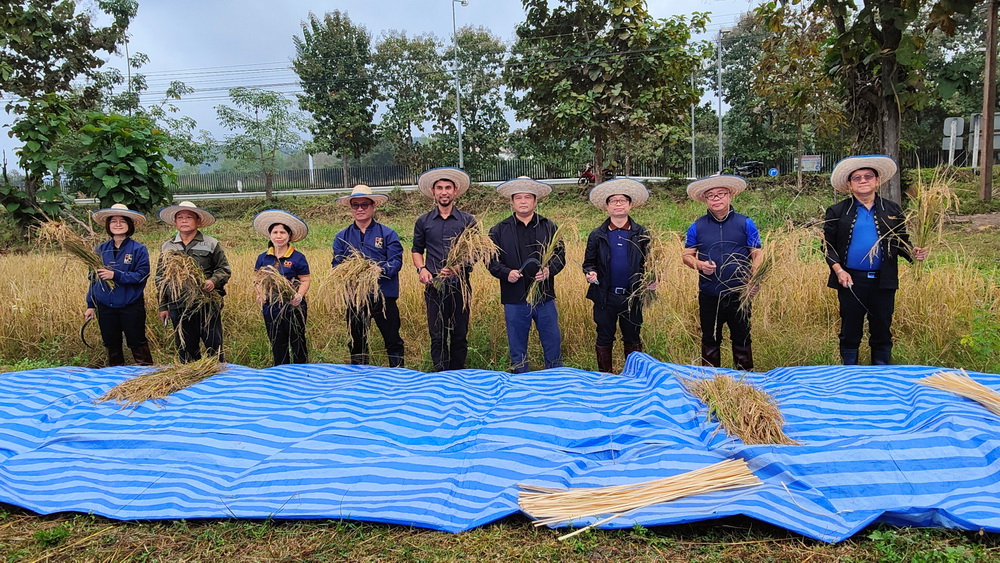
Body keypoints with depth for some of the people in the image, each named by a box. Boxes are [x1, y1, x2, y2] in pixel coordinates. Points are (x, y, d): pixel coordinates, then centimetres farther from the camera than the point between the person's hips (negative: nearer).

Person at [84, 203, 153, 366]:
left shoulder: (139, 249, -6)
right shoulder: (101, 249, 6)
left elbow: (142, 275, -14)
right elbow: (93, 278, 11)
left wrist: (116, 275, -24)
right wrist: (90, 305, 8)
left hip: (132, 306, -4)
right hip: (105, 307, 4)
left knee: (137, 344, 2)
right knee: (112, 345, 15)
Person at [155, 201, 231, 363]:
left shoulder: (211, 244, 2)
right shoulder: (167, 247, 12)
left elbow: (224, 269, 3)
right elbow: (160, 278, 16)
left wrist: (214, 281, -18)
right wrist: (163, 306, 12)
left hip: (208, 305, -3)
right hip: (178, 306, 3)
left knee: (214, 347, 0)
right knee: (186, 350, 10)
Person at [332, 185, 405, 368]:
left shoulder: (388, 234, 1)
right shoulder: (341, 237, 10)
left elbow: (396, 261, -8)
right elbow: (336, 265, 5)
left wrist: (380, 270, -27)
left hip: (384, 295, -3)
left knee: (393, 340, 2)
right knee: (356, 342, 13)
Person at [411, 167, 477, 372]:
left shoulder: (468, 221, 3)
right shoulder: (423, 221, 7)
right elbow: (416, 250, 15)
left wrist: (458, 268, -17)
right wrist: (421, 269, -5)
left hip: (460, 285, -1)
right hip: (434, 286, 1)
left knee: (459, 336, 7)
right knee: (437, 336, 3)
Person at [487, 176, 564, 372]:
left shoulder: (549, 227, 8)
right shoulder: (499, 230, 5)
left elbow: (560, 255, 5)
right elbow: (491, 260, 3)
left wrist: (549, 270, -15)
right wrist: (506, 273, -15)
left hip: (545, 297, 1)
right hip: (514, 299, 0)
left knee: (553, 345, 8)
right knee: (517, 349, 9)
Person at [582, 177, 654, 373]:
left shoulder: (641, 234, 3)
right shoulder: (597, 235, 2)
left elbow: (649, 262, 5)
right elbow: (588, 262, 6)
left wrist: (652, 281, -12)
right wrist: (590, 273, -15)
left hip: (632, 296, 0)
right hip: (605, 297, 0)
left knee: (632, 340, 12)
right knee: (604, 340, 11)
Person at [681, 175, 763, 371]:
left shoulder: (745, 224, 1)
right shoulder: (697, 227, 4)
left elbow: (757, 254, -1)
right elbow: (686, 255, 8)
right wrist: (699, 265, -15)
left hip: (739, 294, -1)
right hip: (709, 296, 1)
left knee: (742, 340, 9)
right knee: (710, 341, 12)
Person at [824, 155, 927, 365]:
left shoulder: (892, 210, 7)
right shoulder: (836, 212, 1)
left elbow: (901, 242, 9)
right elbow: (827, 245, -2)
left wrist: (912, 253, -12)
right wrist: (838, 270, -15)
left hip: (883, 282, 2)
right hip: (851, 281, -1)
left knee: (882, 333, 11)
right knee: (850, 333, 8)